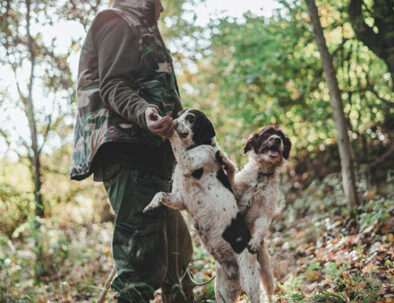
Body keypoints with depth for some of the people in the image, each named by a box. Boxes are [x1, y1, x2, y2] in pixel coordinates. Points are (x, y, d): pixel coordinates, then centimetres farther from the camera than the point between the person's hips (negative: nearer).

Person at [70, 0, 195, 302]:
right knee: (142, 254, -18)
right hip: (128, 151, -11)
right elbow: (112, 86, -12)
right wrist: (144, 113, -30)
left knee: (177, 247, 15)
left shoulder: (140, 29, 31)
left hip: (149, 154, 11)